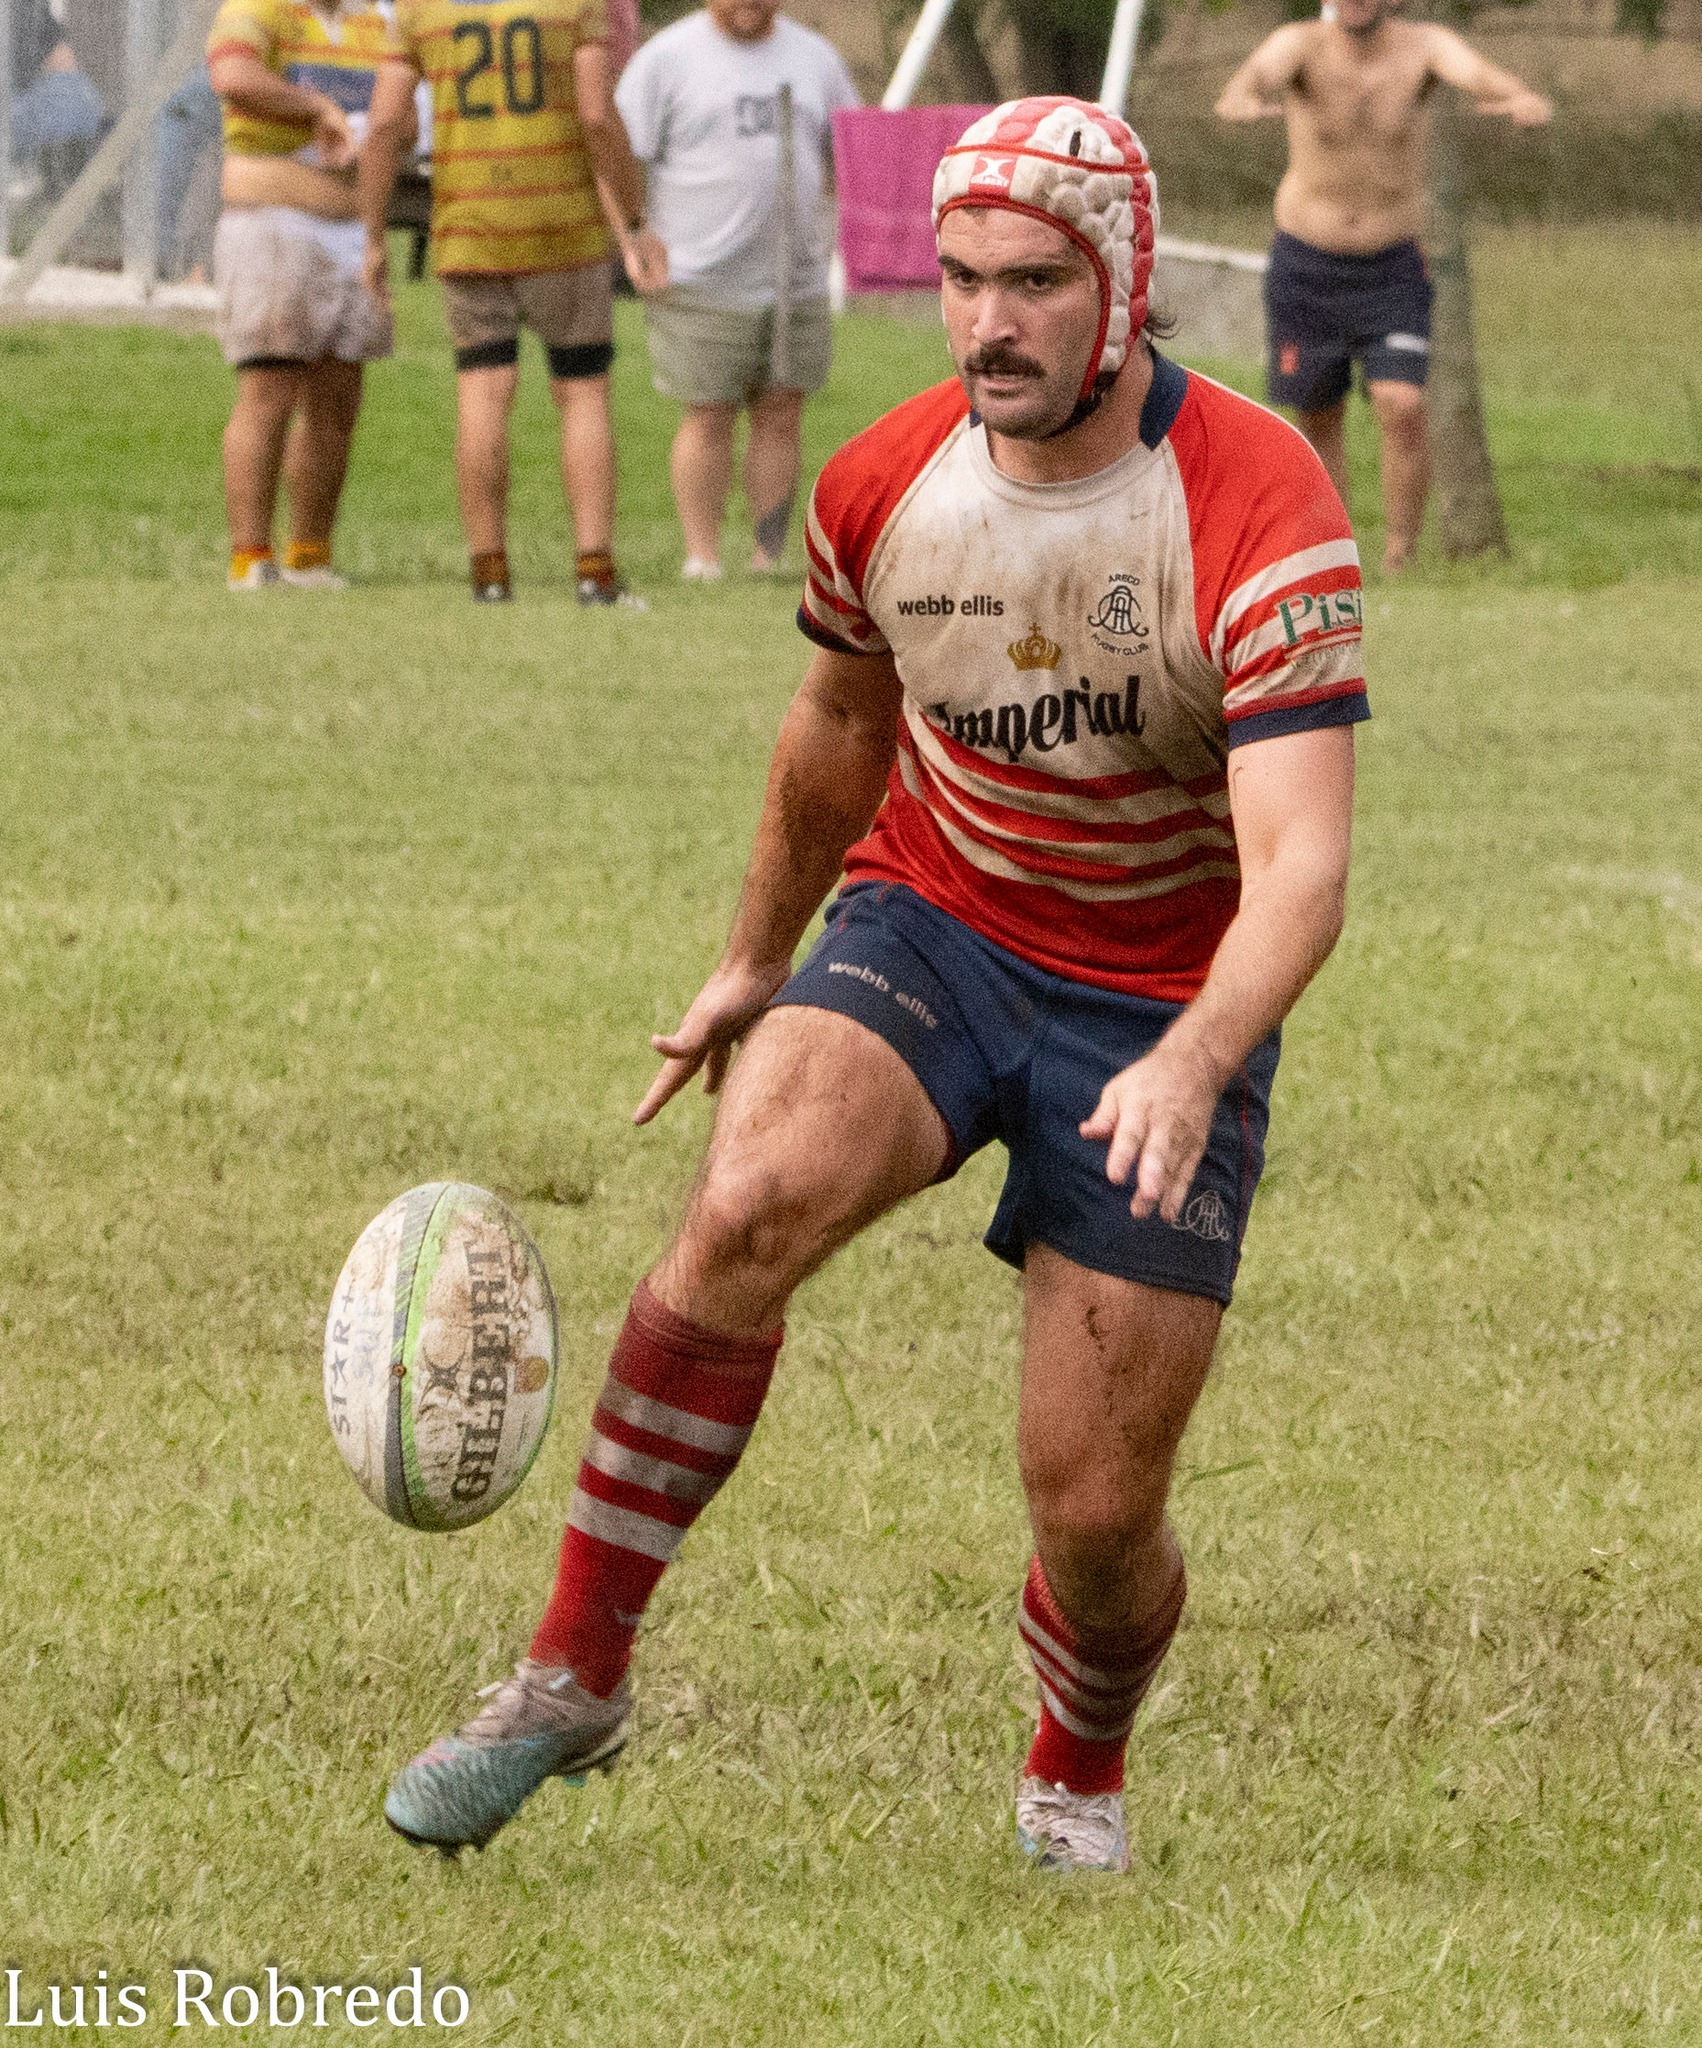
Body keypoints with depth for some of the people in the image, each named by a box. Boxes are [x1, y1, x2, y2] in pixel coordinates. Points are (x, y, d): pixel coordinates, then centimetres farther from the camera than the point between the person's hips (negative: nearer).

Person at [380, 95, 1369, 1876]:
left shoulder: (1261, 509, -22)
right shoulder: (881, 489, -7)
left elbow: (1302, 861, -30)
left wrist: (1194, 1066, -46)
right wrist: (754, 959, 25)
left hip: (1164, 1008, -3)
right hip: (930, 926, 3)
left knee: (1095, 1510, -5)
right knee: (748, 1204, -29)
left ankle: (1079, 1772, 30)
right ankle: (573, 1676, -20)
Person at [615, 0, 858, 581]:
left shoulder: (815, 58, 11)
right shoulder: (667, 59, -3)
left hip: (797, 284, 4)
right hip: (704, 286, -4)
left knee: (782, 418, 3)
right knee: (709, 419, -2)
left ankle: (768, 561, 8)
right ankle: (702, 559, 5)